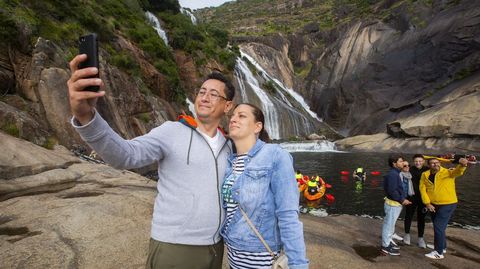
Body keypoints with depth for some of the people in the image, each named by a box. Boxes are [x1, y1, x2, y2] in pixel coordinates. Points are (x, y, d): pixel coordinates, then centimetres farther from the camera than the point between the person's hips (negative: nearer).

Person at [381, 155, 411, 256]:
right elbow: (392, 191, -25)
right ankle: (386, 246, 10)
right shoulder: (393, 174, -21)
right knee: (389, 225, 0)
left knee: (389, 224, 20)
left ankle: (387, 242, 33)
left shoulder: (395, 173, 11)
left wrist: (403, 199, 12)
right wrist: (402, 200, -17)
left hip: (395, 203, 10)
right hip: (393, 204, -10)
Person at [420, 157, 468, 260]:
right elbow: (422, 189, -3)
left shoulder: (447, 173, -11)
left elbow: (457, 171, -32)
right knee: (438, 227, 18)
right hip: (433, 205, 5)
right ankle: (443, 247, 37)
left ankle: (439, 253, 3)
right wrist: (427, 203, -10)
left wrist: (462, 165, -55)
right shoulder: (425, 175, -1)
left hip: (448, 204, -5)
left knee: (439, 227, -8)